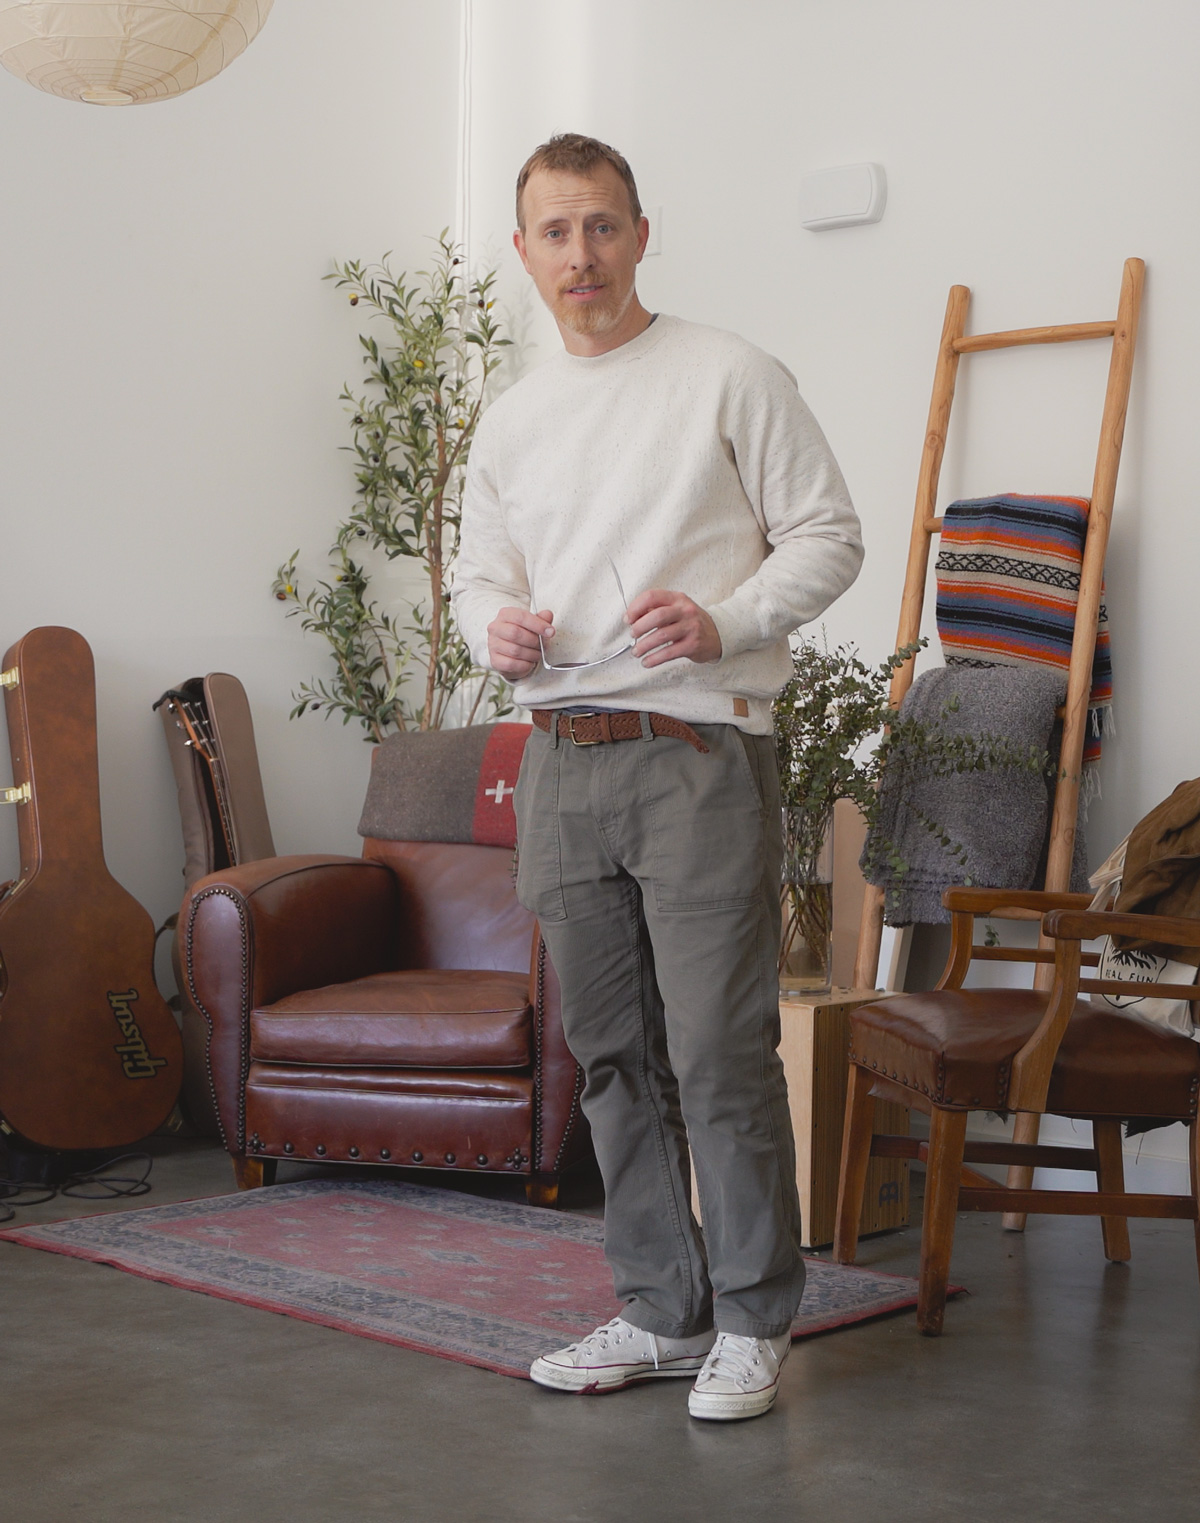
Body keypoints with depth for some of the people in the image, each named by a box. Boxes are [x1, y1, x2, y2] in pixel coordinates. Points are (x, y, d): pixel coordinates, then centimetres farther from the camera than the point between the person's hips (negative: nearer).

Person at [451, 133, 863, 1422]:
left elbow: (827, 534, -1)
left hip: (698, 753, -6)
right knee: (611, 1051, 10)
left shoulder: (730, 376, -1)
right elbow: (478, 571, 22)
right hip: (562, 759, 6)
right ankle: (661, 1312, 22)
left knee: (721, 1052, -6)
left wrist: (724, 623, -17)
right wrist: (494, 628, -2)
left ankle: (752, 1323, 9)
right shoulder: (510, 419, 16)